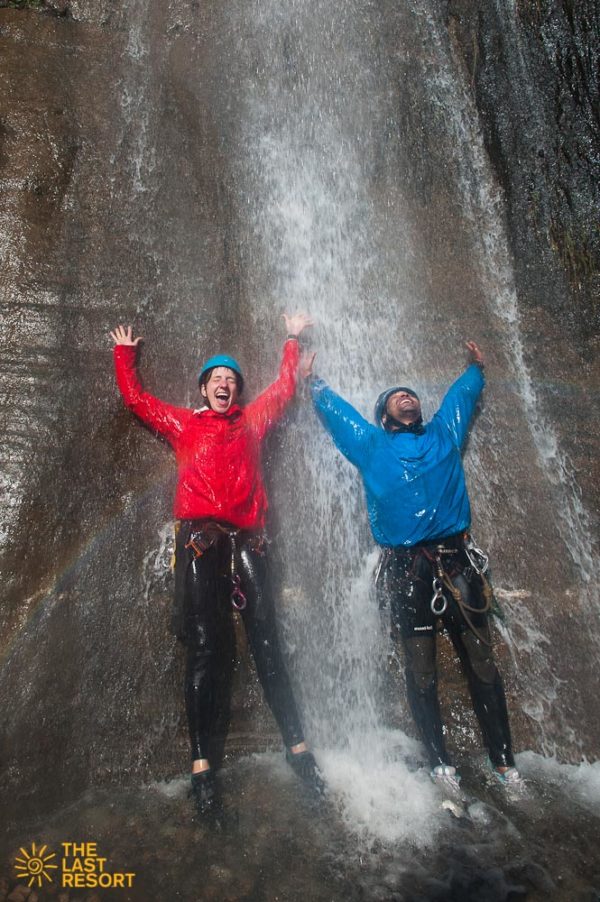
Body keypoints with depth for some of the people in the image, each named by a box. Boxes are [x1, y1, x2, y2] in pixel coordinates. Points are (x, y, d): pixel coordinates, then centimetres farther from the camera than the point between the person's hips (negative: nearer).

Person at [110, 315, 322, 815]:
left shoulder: (252, 419, 24)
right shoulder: (183, 423, 20)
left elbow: (284, 386, 32)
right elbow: (136, 398, 25)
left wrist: (293, 339, 41)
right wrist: (125, 355, 35)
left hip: (246, 539, 2)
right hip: (199, 537, -1)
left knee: (267, 644, -2)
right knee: (203, 649, -7)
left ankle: (297, 746, 4)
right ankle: (202, 764, -5)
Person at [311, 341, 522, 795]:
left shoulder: (444, 434, 17)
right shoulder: (372, 444, 12)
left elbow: (463, 394, 34)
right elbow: (334, 408, 26)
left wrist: (476, 368, 51)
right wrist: (314, 381, 39)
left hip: (457, 563, 2)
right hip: (406, 569, -1)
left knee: (482, 663, 3)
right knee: (421, 671, 1)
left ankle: (504, 763, 13)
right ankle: (441, 763, 13)